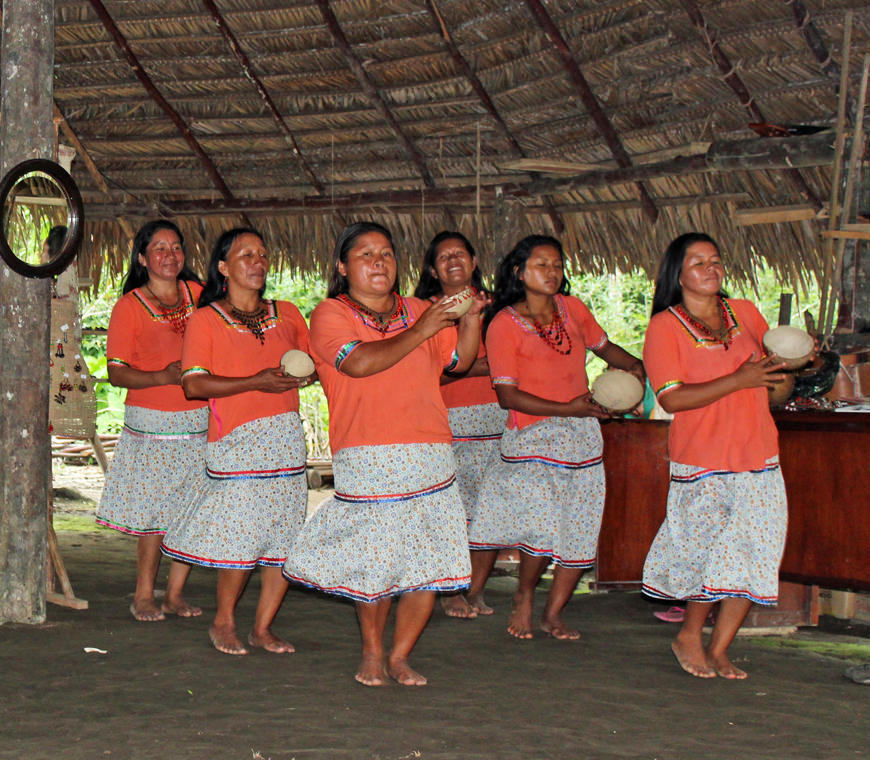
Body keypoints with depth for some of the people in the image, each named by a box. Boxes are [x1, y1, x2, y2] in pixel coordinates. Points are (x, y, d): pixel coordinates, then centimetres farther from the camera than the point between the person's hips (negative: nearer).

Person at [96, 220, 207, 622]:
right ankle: (143, 596, 9)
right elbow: (116, 373, -6)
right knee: (154, 515, -5)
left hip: (200, 421, 4)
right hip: (151, 424, -4)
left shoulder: (199, 295, 9)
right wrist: (163, 377, -19)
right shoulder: (129, 306, -2)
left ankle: (175, 594, 14)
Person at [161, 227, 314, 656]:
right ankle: (223, 622, 12)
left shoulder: (287, 315, 15)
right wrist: (256, 382, -16)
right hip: (236, 442, -5)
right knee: (242, 540, -10)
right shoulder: (206, 320, 0)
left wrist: (300, 375, -1)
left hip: (286, 436, 5)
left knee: (285, 539, 2)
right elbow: (193, 384, -9)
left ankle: (262, 627, 15)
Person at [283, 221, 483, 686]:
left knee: (428, 564, 0)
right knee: (374, 564, -4)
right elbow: (359, 362, -15)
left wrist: (471, 317, 2)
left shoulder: (417, 312, 18)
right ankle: (372, 654, 18)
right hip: (367, 460, -4)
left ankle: (399, 656, 15)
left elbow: (459, 361, 18)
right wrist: (418, 332, -14)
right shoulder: (330, 315, 3)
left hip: (430, 456, 5)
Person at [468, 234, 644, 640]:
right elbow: (507, 394, -13)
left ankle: (553, 612, 18)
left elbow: (604, 347, 24)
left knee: (580, 530, 3)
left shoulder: (573, 309, 8)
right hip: (532, 438, -5)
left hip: (582, 437, 5)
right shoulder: (504, 325, -8)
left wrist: (635, 367, 2)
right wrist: (567, 409, -19)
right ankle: (524, 596, 9)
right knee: (544, 526, -18)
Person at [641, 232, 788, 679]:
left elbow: (770, 376, 22)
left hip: (758, 457, 5)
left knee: (752, 552, 1)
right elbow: (671, 398, -15)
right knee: (709, 553, -6)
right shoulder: (664, 326, -4)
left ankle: (718, 650, 14)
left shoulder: (745, 314, 11)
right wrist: (738, 380, -21)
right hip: (701, 462, -5)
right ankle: (689, 638, 19)